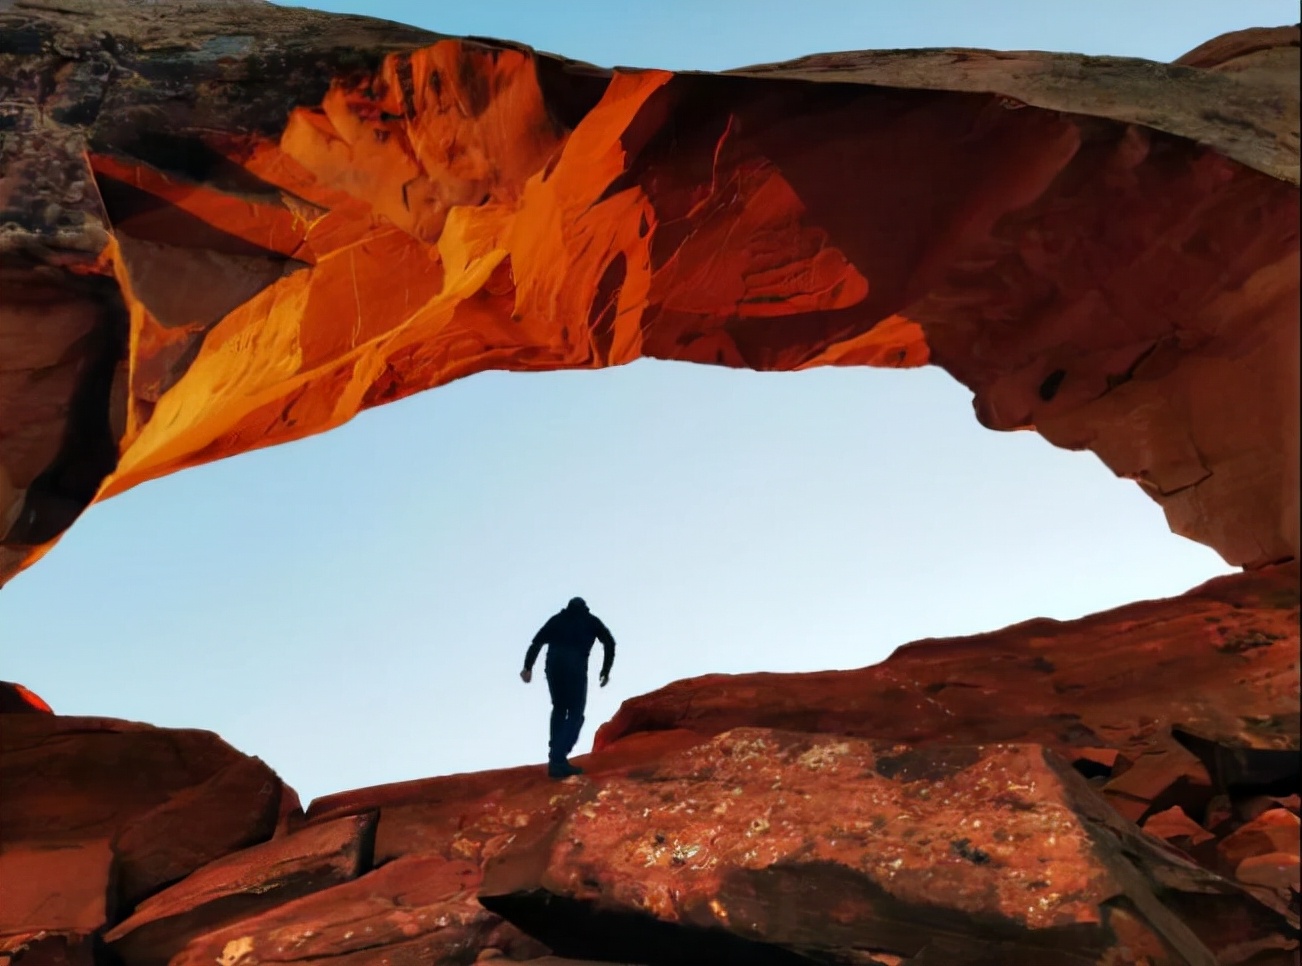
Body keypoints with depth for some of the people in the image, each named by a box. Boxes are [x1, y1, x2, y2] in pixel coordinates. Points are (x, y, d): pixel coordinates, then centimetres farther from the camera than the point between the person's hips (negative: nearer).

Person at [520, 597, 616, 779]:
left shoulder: (556, 619, 25)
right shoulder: (591, 620, 22)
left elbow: (537, 642, 10)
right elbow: (609, 643, 9)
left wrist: (528, 667, 2)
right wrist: (606, 671, 15)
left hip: (553, 666, 3)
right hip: (576, 668, -3)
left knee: (559, 710, 21)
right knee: (575, 715, 5)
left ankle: (556, 758, 15)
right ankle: (558, 760, -11)